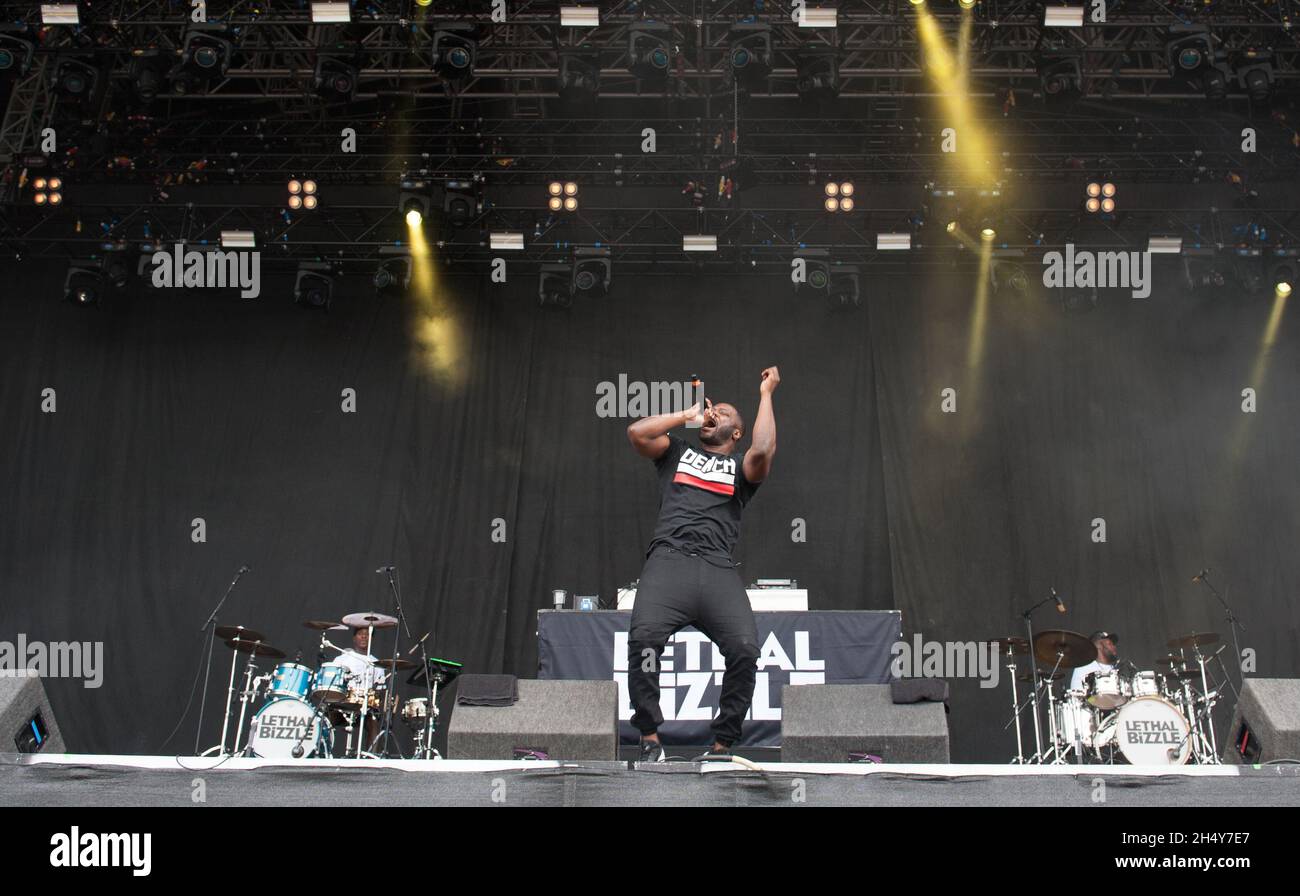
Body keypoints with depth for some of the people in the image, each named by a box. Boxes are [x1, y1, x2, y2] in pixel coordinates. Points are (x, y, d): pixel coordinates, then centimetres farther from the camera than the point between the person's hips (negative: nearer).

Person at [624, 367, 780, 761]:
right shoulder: (678, 452, 28)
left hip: (717, 567, 0)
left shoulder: (741, 466, 22)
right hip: (669, 559, 0)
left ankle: (723, 743, -8)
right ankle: (650, 737, -12)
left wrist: (765, 394, 8)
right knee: (645, 638, -27)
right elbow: (637, 432, 10)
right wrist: (688, 414, 18)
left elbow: (763, 452, -2)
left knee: (745, 648, -24)